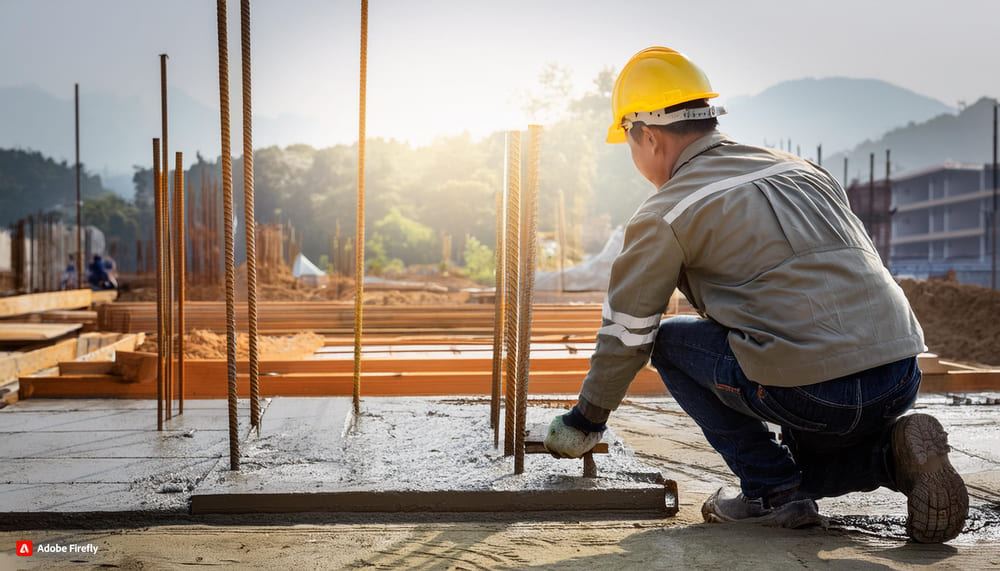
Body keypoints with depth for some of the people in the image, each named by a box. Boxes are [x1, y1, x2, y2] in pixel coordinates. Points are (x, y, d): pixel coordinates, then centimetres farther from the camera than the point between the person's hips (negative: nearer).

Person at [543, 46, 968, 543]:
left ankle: (771, 488, 7)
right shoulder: (800, 170, 20)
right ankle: (894, 451, 4)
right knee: (801, 469, 33)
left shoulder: (665, 214, 0)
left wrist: (584, 422, 21)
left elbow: (626, 334, 6)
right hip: (902, 377, 8)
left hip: (813, 390, -8)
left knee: (670, 340, 13)